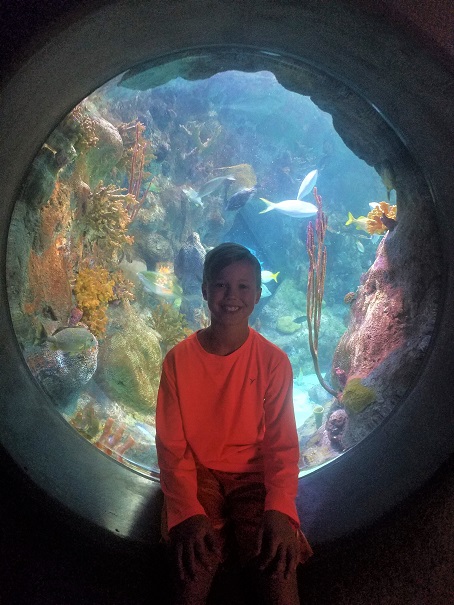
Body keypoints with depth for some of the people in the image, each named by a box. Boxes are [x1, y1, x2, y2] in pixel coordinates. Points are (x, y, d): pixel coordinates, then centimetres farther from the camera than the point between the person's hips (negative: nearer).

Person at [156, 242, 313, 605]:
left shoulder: (273, 361, -5)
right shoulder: (179, 360, -6)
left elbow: (282, 444, -5)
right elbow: (172, 445, -6)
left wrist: (279, 510, -22)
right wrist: (188, 513, -21)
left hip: (254, 475, 1)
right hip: (197, 474, 0)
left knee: (279, 561, -23)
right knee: (197, 561, -25)